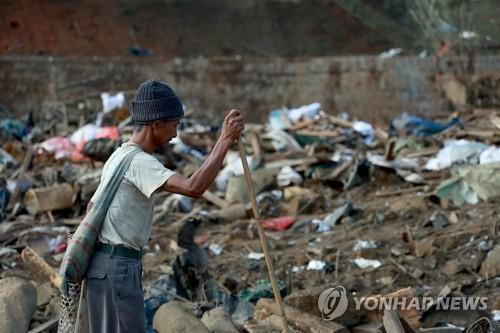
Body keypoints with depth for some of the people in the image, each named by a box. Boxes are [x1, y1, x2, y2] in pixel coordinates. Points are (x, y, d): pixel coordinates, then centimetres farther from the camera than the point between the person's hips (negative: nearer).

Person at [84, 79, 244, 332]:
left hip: (106, 262, 10)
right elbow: (193, 188, -31)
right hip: (117, 266, -10)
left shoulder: (119, 156, 15)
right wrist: (225, 141, -28)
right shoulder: (139, 162, -17)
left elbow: (93, 205, 25)